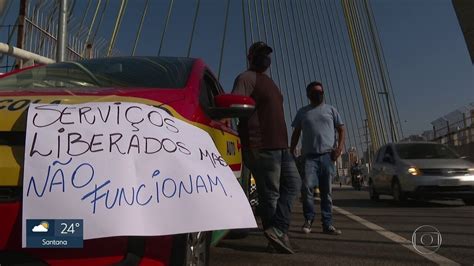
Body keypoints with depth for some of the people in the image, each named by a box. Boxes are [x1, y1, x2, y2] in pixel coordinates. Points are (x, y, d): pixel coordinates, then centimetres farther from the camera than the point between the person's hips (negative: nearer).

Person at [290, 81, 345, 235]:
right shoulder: (302, 112, 14)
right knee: (306, 186, -16)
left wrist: (340, 146, -4)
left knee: (326, 191, 3)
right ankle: (308, 218, 3)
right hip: (309, 156, -1)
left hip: (327, 155, 1)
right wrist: (291, 153, 5)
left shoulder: (330, 110, 14)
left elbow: (341, 129, 13)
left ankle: (327, 224, 11)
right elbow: (296, 133, 15)